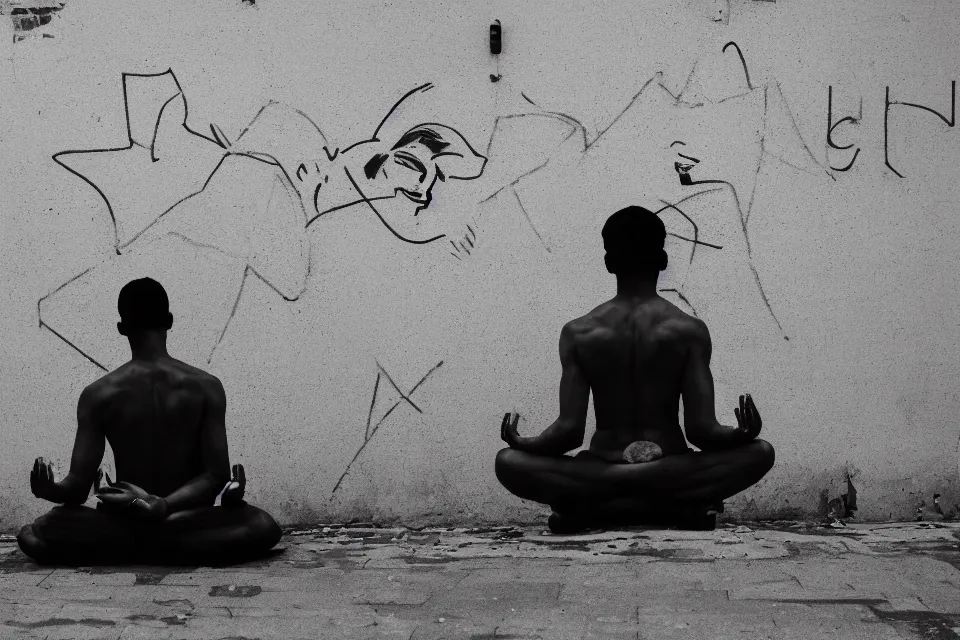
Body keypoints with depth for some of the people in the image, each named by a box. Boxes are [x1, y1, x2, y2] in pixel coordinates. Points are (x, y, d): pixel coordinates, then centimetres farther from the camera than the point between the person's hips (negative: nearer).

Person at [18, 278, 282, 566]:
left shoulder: (97, 395, -5)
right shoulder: (206, 387, -5)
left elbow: (78, 486, -11)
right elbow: (217, 475, -14)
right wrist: (164, 506, -19)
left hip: (122, 528, 0)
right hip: (184, 526, 0)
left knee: (32, 536, 21)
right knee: (264, 528, 21)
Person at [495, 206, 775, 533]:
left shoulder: (578, 333, 0)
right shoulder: (690, 331, -2)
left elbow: (569, 431, -8)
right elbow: (701, 431, -11)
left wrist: (522, 443, 9)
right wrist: (743, 434, 5)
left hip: (601, 474, 1)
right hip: (670, 472, -1)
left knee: (507, 462, 12)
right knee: (760, 452, 7)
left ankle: (593, 509, -15)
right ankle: (680, 508, -17)